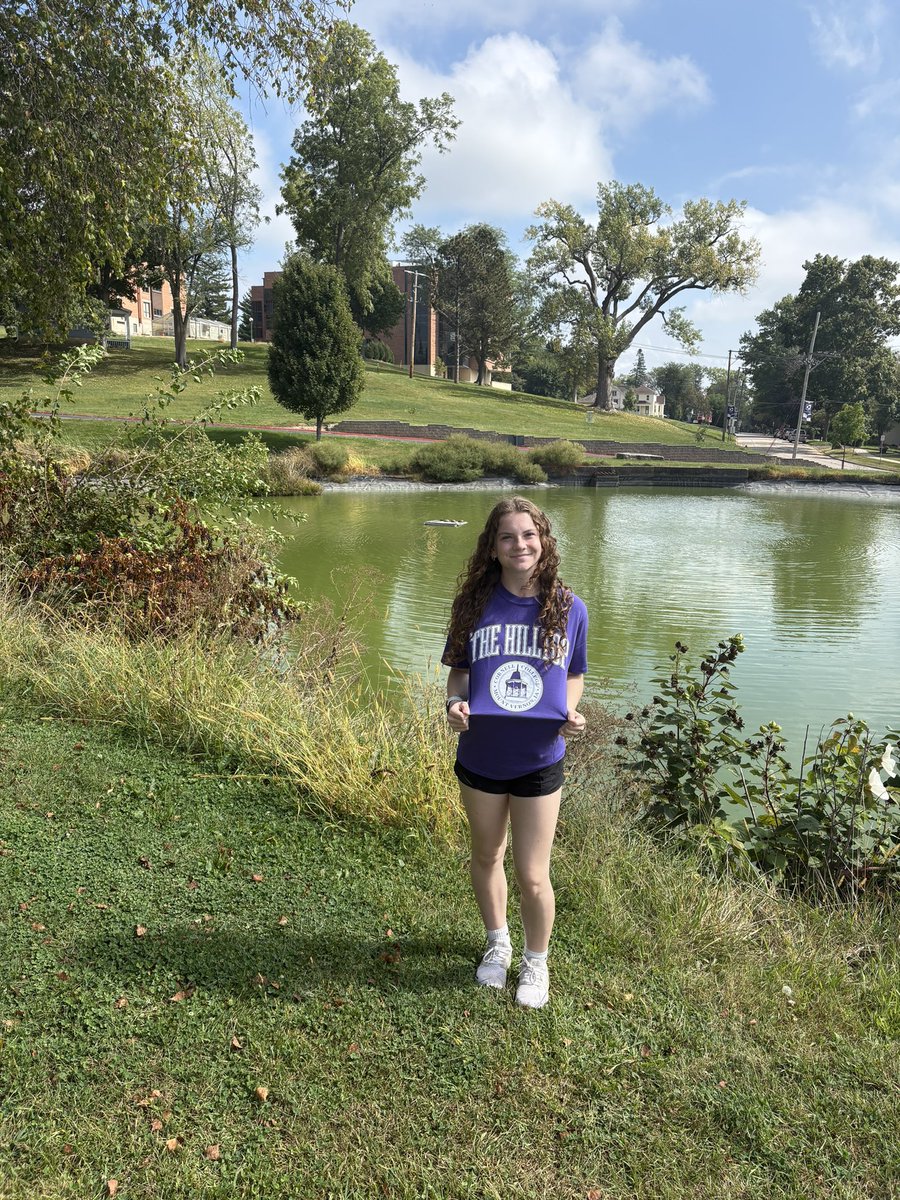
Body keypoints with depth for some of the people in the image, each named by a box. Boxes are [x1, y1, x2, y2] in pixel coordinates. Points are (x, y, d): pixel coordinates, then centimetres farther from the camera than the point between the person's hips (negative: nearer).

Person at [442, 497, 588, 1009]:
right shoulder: (475, 603, -7)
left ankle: (537, 962, 35)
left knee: (532, 874, 6)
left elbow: (574, 675, 5)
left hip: (539, 761, -1)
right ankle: (498, 941, 48)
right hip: (480, 757, 2)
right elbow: (459, 669, 3)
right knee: (487, 856, 21)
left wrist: (570, 712, -14)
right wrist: (456, 702, -17)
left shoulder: (570, 608, -7)